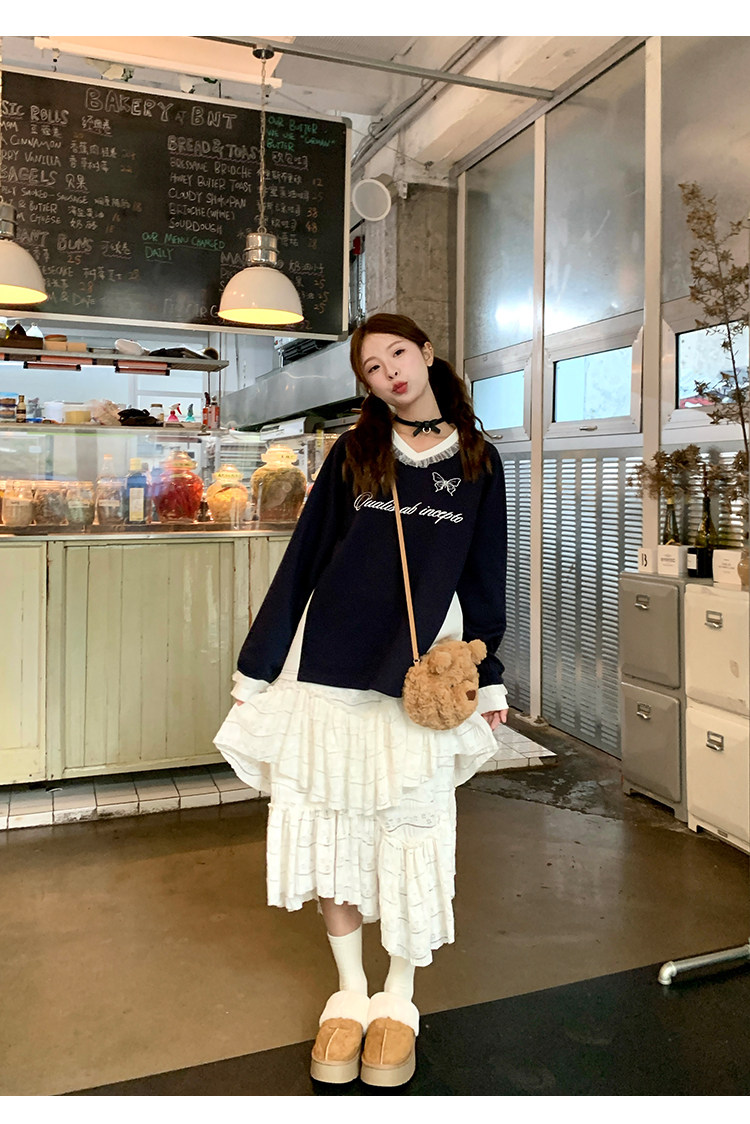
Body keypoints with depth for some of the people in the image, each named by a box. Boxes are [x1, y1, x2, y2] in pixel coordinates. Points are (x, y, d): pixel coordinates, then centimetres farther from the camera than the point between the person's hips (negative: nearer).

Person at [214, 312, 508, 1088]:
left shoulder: (478, 462, 6)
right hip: (330, 663, 1)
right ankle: (349, 990, 28)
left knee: (409, 829, 5)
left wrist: (488, 680, 6)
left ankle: (398, 999, 27)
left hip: (421, 674, -1)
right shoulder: (353, 454, 5)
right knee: (327, 821, 6)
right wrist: (257, 666, 3)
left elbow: (484, 580, 9)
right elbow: (303, 558, 5)